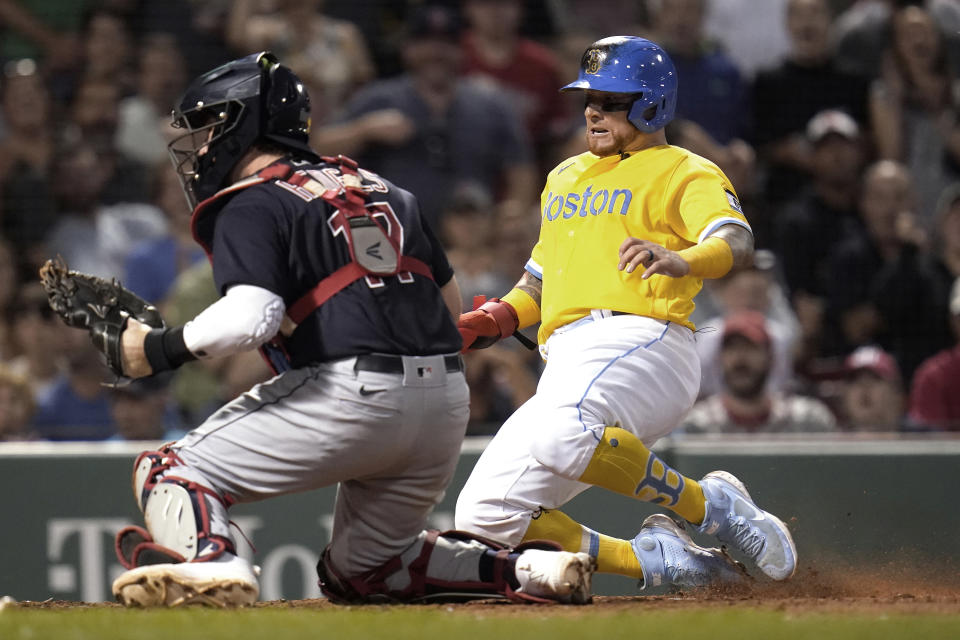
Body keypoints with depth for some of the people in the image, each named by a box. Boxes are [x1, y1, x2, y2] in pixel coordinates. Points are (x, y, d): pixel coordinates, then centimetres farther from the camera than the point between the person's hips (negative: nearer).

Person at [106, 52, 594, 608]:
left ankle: (211, 562, -32)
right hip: (448, 402, 8)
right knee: (360, 571, 25)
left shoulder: (249, 206, 0)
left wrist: (161, 349, -6)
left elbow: (249, 318, -17)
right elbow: (451, 304, 26)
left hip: (351, 394, -8)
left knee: (168, 473, 0)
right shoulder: (382, 188, 24)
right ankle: (529, 569, 7)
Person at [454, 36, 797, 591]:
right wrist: (495, 321, 13)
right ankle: (656, 559, -1)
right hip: (567, 366, 8)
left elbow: (737, 242, -12)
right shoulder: (566, 177, 30)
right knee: (484, 519, -7)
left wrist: (681, 262, -35)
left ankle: (709, 505, -18)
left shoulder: (685, 172, 7)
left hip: (642, 342, -8)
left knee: (559, 436, -39)